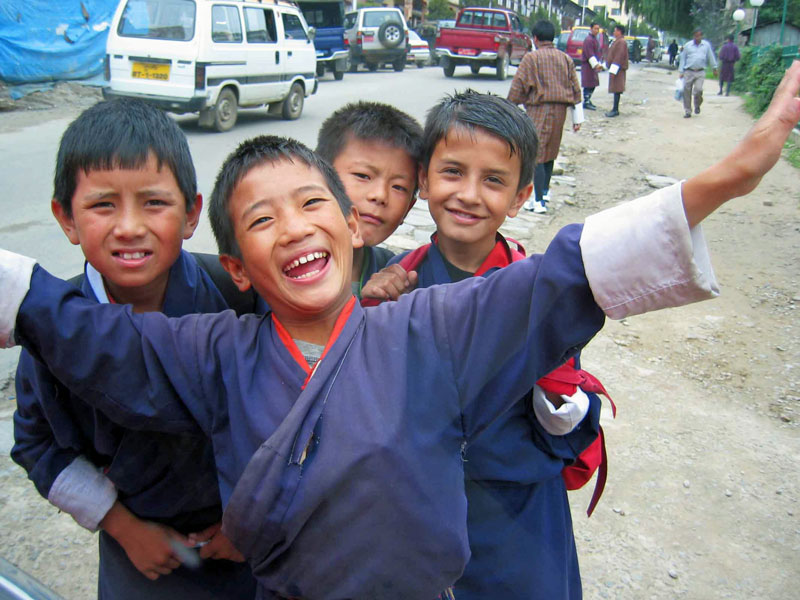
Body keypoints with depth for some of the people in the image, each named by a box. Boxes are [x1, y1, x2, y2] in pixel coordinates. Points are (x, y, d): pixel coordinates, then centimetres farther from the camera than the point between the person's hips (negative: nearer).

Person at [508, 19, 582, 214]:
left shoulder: (531, 58, -5)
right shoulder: (566, 59, 10)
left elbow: (518, 87, -9)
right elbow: (575, 89, 11)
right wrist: (577, 118, 16)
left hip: (539, 110, -6)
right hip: (560, 110, 6)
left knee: (536, 154, -5)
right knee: (550, 151, 20)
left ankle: (539, 201, -11)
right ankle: (545, 191, 33)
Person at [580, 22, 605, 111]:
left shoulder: (595, 39, 17)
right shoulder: (589, 40, -14)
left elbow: (598, 53, 23)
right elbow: (590, 54, -21)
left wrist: (599, 64, 16)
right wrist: (596, 64, -24)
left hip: (593, 66, 10)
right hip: (587, 66, -10)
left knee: (593, 84, 12)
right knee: (588, 85, -7)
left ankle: (588, 101, 20)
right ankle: (586, 103, -2)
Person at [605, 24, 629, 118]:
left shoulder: (621, 42, -15)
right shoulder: (617, 41, 16)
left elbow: (619, 57, -21)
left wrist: (613, 71, -24)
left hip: (618, 69, -10)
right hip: (614, 69, 10)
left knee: (616, 90, -9)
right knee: (615, 89, 11)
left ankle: (616, 110, -8)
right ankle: (615, 109, 16)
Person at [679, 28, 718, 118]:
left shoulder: (706, 45, 8)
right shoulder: (687, 45, 7)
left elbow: (711, 57, 16)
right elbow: (683, 58, 10)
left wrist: (714, 68, 18)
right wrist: (681, 72, 7)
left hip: (700, 72, -1)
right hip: (689, 72, 1)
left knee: (698, 90, -16)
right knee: (687, 92, -1)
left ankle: (697, 106, 13)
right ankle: (687, 111, 11)